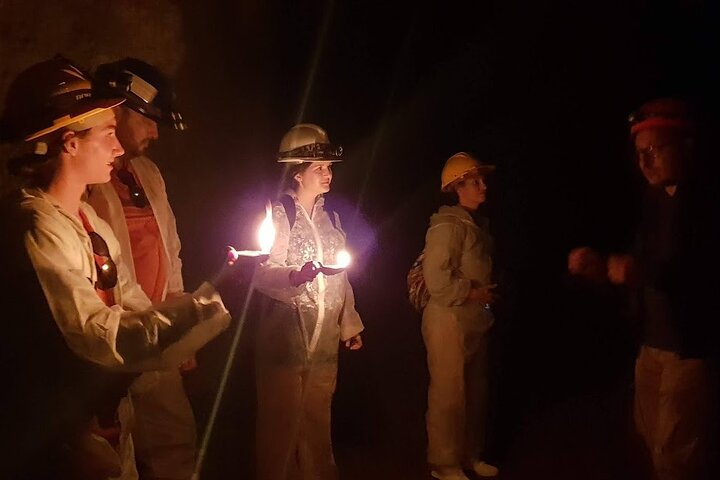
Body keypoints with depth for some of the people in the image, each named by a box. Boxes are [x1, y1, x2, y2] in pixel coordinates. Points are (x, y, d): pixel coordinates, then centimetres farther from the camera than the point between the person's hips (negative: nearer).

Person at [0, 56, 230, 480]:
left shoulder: (93, 223, 9)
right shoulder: (37, 230, -21)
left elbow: (136, 311, 2)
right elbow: (103, 340, -28)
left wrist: (211, 293, -8)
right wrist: (212, 300, -28)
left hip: (112, 428, 9)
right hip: (64, 445, -9)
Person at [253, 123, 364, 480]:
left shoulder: (331, 217, 15)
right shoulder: (277, 214, -6)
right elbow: (264, 272, -15)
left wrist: (349, 324, 14)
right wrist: (297, 275, -34)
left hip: (325, 339, 6)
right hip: (286, 334, -6)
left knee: (317, 421, 12)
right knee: (281, 424, -2)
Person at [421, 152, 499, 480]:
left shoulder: (475, 225, 14)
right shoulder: (447, 227, -16)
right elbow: (437, 279, -24)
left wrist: (488, 293, 9)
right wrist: (474, 293, -16)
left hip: (475, 322, 9)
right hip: (449, 322, -9)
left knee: (476, 393, 17)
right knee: (449, 397, 1)